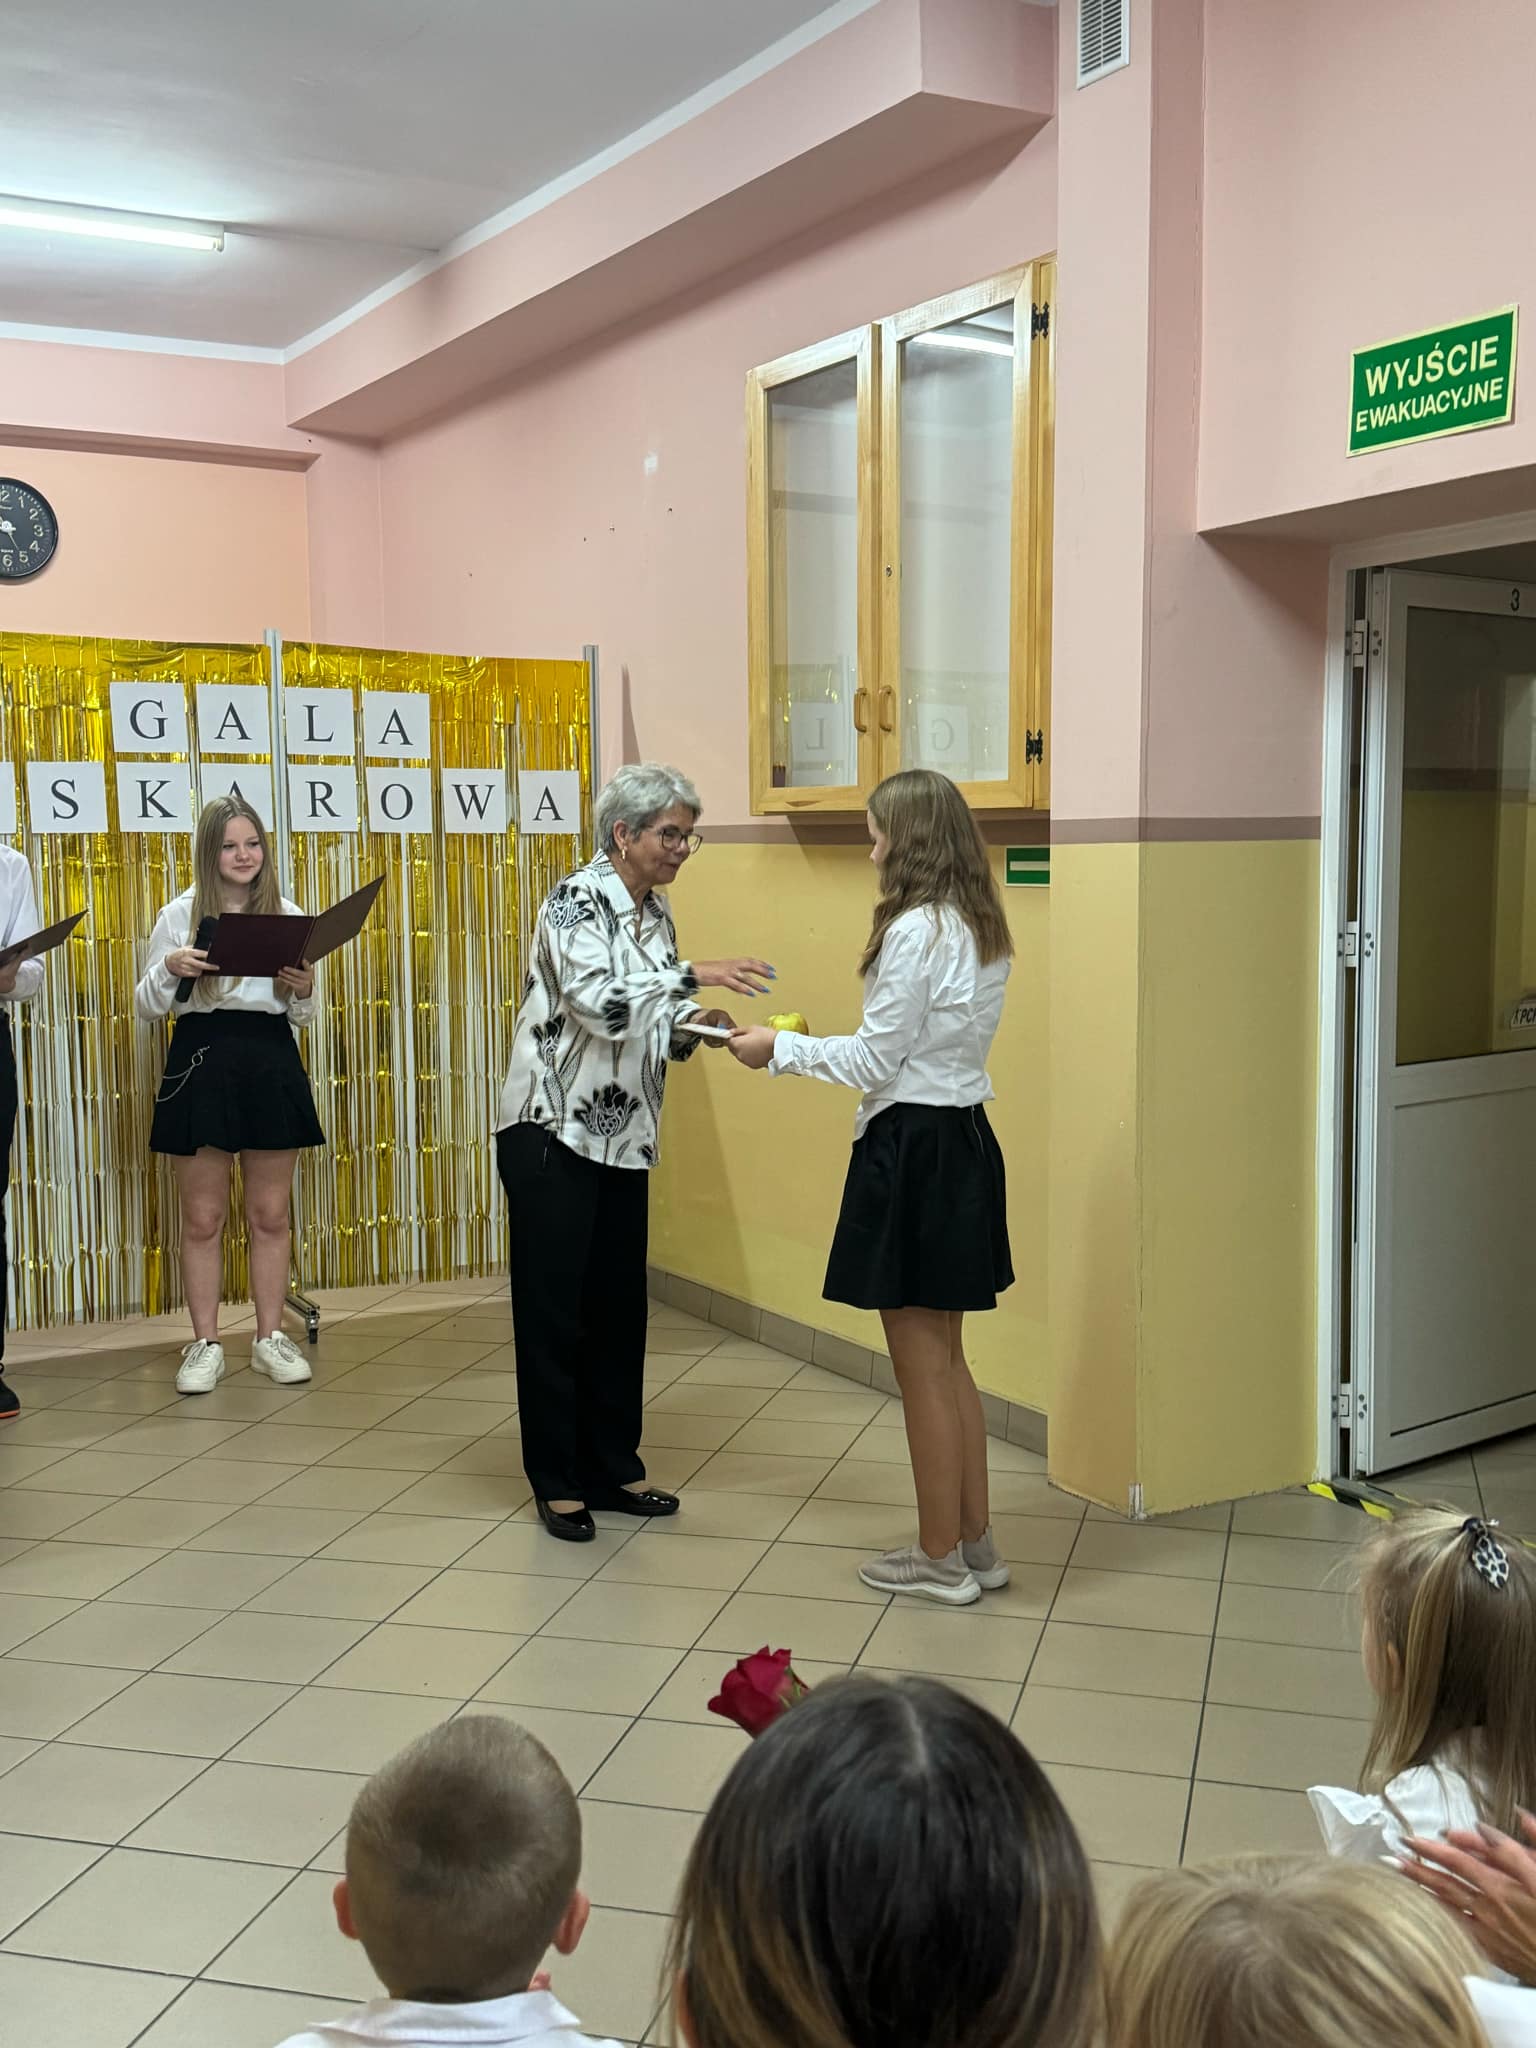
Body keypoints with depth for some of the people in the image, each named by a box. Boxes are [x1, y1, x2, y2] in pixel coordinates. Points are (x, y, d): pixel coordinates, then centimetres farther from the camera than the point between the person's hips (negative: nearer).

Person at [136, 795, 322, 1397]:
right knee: (202, 1217, 4)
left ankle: (271, 1338, 19)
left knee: (270, 1215, 8)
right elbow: (149, 1007, 4)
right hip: (201, 1065, -1)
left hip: (273, 1067, 2)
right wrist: (169, 968, -15)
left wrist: (304, 991, -10)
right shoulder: (179, 916, 1)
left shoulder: (289, 916, 6)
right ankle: (205, 1345, 14)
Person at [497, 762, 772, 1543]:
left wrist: (692, 1027, -4)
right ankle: (557, 1480, 12)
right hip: (553, 1131, -7)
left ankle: (613, 1468, 23)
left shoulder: (655, 912, 9)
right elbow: (600, 1002, -28)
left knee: (619, 1304, 11)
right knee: (554, 1308, 1)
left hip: (623, 1135, 7)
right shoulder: (574, 900, -14)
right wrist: (693, 975, -30)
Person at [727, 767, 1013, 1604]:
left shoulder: (915, 930, -18)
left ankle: (940, 1559, 17)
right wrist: (813, 1047, 15)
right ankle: (976, 1542, 27)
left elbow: (878, 1061, -15)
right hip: (962, 1136, 9)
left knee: (922, 1368, 4)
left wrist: (782, 1049, -4)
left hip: (913, 1149, -9)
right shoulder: (981, 929, 9)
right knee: (946, 1358, 19)